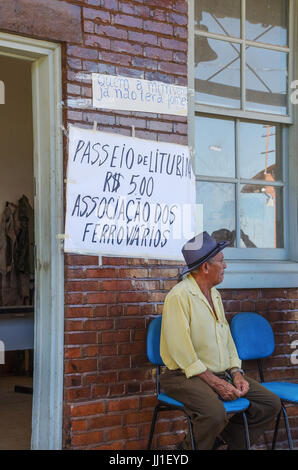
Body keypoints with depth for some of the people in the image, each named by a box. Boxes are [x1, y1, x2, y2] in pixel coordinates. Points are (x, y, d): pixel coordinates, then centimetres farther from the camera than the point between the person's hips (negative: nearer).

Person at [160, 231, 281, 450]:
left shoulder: (215, 294, 15)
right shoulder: (179, 296, -14)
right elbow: (182, 351, -20)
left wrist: (236, 372, 1)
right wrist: (216, 383, -20)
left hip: (222, 374, 8)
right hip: (185, 375, -8)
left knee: (271, 404, -2)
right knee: (215, 413, -34)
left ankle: (224, 440, 10)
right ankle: (188, 448, -7)